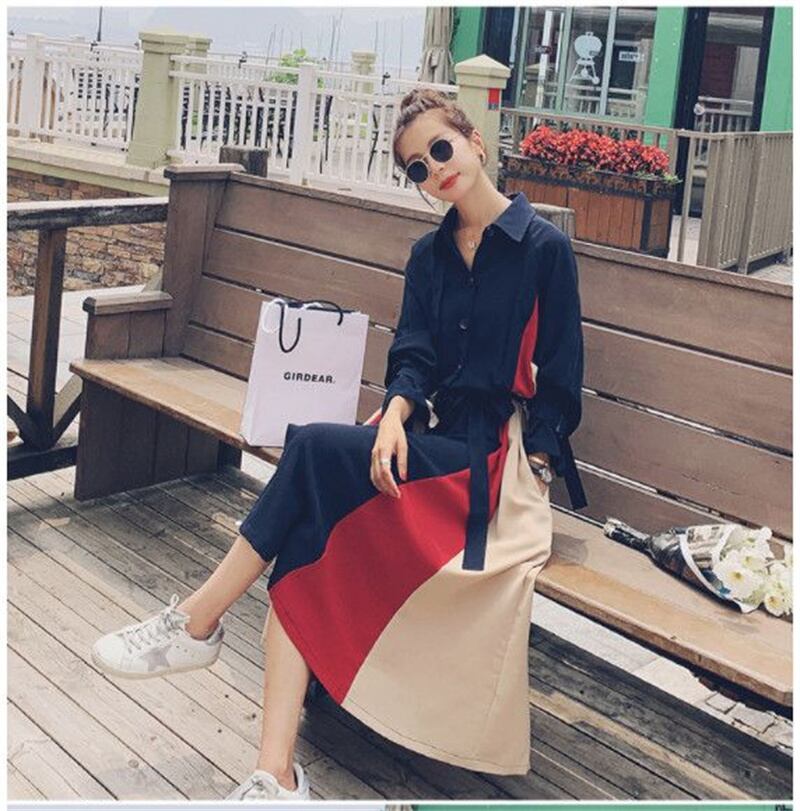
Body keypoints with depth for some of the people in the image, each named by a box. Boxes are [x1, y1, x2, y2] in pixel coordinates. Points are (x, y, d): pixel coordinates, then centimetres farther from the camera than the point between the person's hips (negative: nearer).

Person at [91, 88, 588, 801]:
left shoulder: (544, 246, -3)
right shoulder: (429, 254, 15)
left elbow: (561, 381, -2)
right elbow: (415, 356, 4)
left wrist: (530, 465, -11)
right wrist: (396, 414, -16)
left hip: (496, 456, -5)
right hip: (436, 438, 5)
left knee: (316, 450, -28)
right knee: (306, 540, -23)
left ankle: (196, 624, -14)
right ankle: (277, 778, -27)